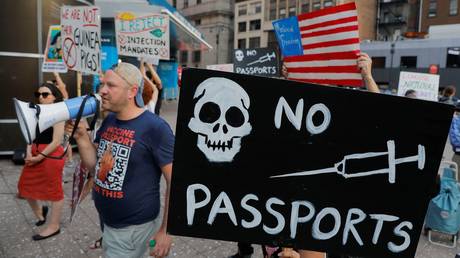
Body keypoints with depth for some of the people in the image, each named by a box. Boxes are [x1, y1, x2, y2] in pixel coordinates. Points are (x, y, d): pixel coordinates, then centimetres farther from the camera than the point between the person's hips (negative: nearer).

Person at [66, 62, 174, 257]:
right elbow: (94, 165, 8)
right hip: (106, 221, 8)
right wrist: (81, 136, -9)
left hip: (133, 227, -7)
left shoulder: (155, 127, -21)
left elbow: (176, 181, -19)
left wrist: (166, 231, -17)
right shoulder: (109, 121, 2)